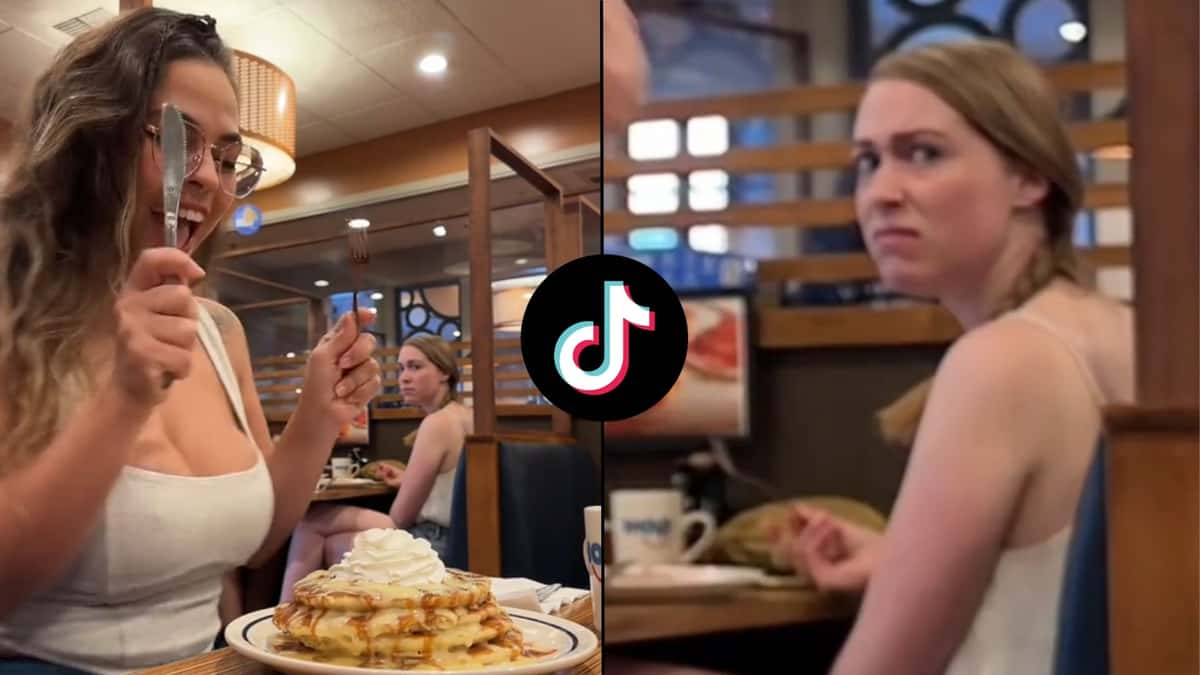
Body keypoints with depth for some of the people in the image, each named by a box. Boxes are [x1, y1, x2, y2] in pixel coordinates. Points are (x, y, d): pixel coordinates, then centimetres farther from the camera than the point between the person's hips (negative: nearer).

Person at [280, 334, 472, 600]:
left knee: (310, 523, 0)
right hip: (455, 540, 9)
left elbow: (400, 519, -12)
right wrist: (410, 481, 25)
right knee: (330, 543, 17)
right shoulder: (469, 417, 10)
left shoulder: (437, 423, -17)